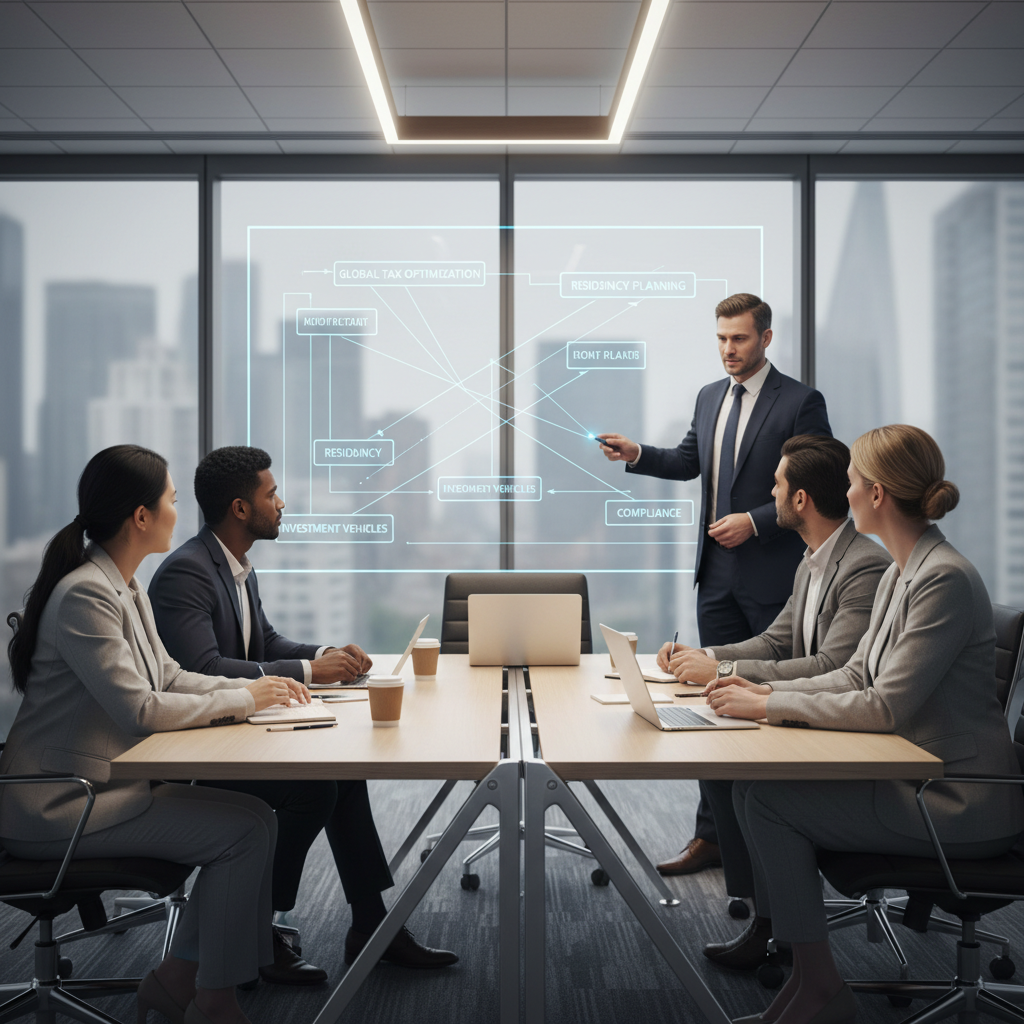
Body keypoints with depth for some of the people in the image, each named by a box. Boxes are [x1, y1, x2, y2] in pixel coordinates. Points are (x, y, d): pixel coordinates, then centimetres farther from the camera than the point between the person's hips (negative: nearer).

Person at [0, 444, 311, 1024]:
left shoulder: (125, 588, 12)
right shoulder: (84, 595, -20)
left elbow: (167, 677, 17)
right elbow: (141, 710, -24)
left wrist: (256, 688, 3)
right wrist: (244, 700, -13)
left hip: (104, 783, 10)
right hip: (59, 807, -10)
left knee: (251, 812, -1)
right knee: (249, 827, -16)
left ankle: (178, 977, 7)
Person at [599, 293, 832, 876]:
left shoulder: (800, 402, -8)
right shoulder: (710, 397, 13)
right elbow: (689, 461, 19)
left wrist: (755, 521, -17)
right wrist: (636, 454, 2)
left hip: (773, 576, -6)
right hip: (718, 576, 6)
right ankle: (714, 836, 16)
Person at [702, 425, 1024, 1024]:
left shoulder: (945, 579, -19)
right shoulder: (901, 573, 11)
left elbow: (887, 708, -23)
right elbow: (857, 676, 14)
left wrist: (771, 705, -17)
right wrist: (764, 693, 2)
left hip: (958, 805, -9)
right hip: (914, 777, 9)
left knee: (765, 797, -14)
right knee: (755, 782, -3)